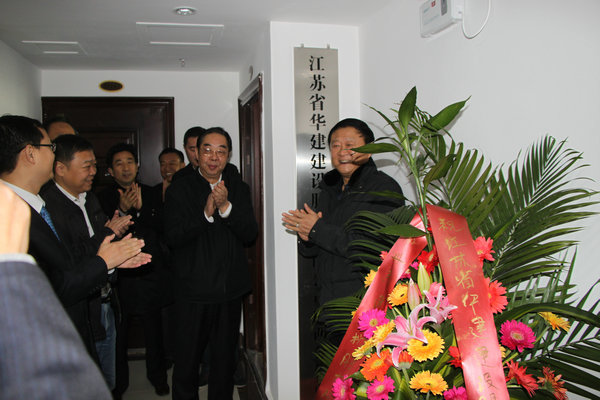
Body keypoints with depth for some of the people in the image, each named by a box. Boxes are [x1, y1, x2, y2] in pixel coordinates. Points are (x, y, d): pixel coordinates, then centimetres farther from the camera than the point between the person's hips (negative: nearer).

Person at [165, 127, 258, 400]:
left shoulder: (238, 189, 5)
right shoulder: (180, 189, -3)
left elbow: (250, 234, -5)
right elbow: (173, 237, -12)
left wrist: (226, 206, -19)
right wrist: (206, 213, -23)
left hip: (230, 289, 3)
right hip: (193, 291, -2)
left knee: (225, 359, 16)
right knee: (187, 360, 6)